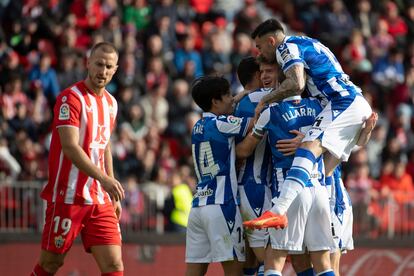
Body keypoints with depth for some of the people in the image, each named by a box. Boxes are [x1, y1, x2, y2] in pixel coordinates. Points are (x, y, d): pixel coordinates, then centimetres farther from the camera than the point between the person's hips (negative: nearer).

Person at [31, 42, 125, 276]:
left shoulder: (111, 103, 13)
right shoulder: (71, 98, -11)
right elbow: (70, 147, -22)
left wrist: (114, 196, 20)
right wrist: (104, 179, -32)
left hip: (100, 200, 6)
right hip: (68, 196, -6)